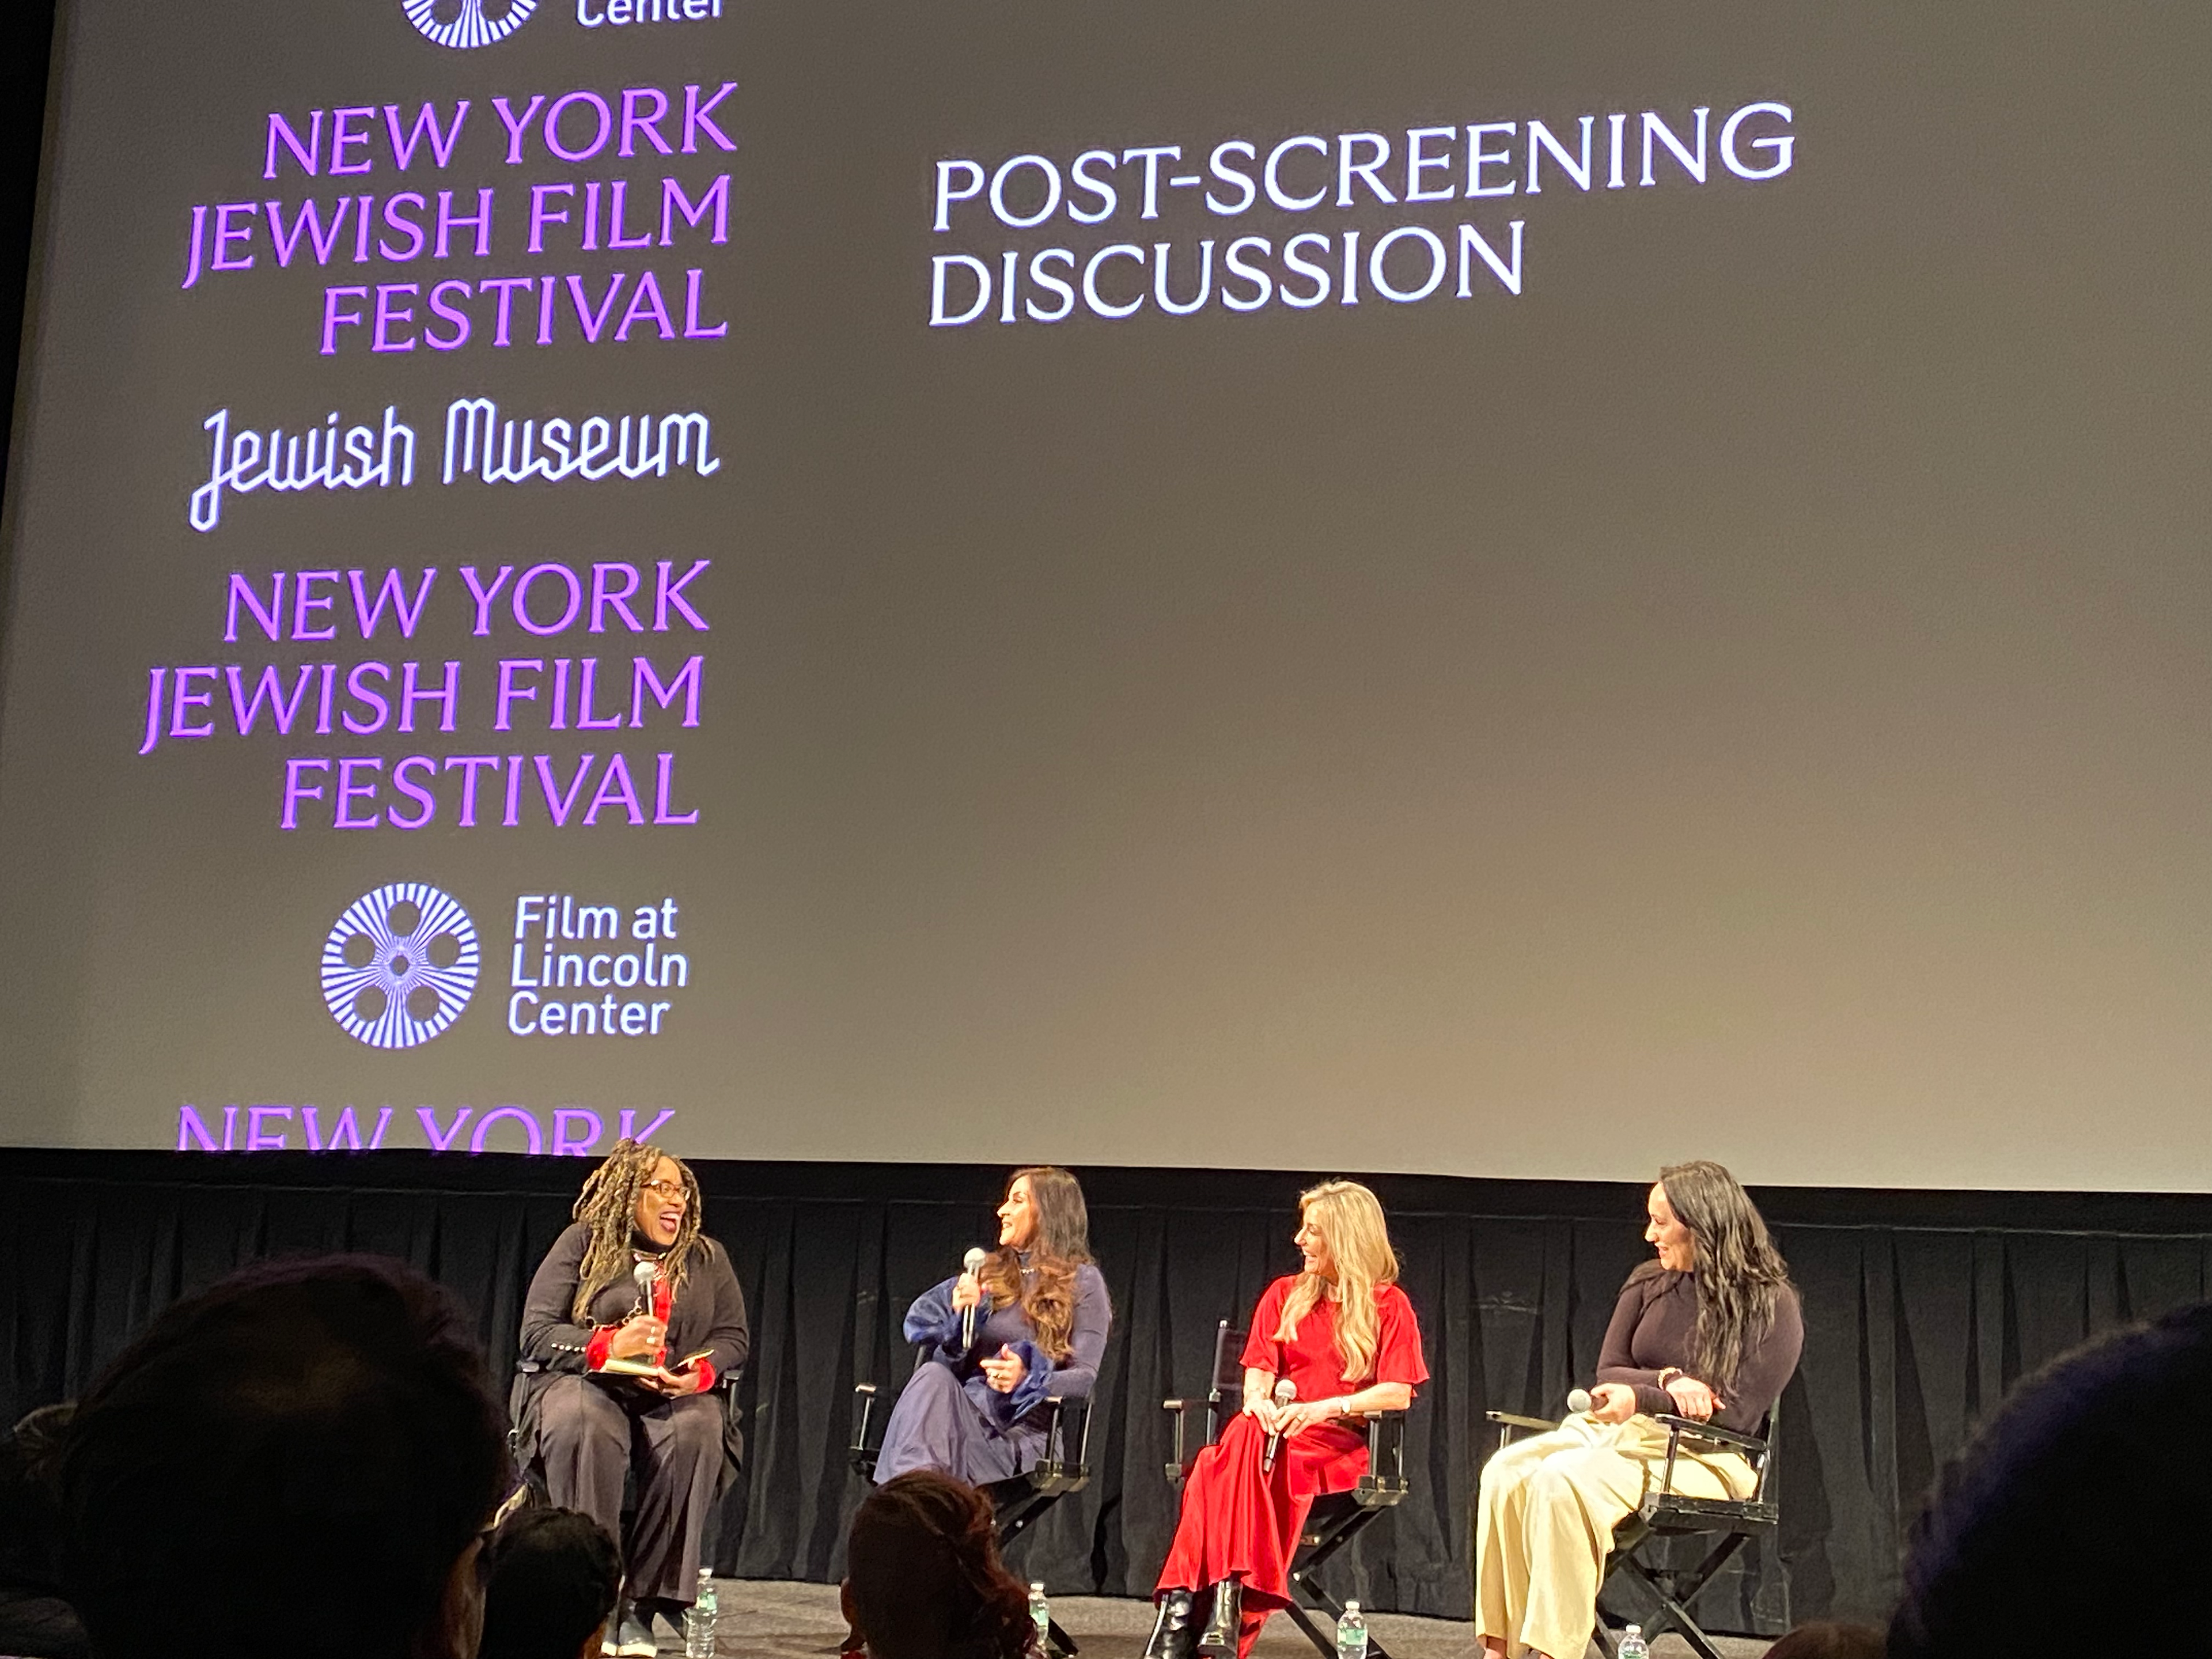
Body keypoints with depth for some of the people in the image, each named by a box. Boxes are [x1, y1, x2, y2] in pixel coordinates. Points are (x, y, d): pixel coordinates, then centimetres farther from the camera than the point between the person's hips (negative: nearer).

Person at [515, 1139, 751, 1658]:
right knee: (585, 1429, -38)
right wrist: (609, 1347, -20)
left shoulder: (707, 1258, 15)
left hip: (673, 1393, 2)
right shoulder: (582, 1244, 5)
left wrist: (700, 1373, -14)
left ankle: (642, 1605, -29)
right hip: (582, 1381, -2)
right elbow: (537, 1332, -3)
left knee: (696, 1433, -33)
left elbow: (733, 1337, 9)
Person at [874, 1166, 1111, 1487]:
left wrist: (1026, 1378, -21)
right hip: (968, 1411, 4)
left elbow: (1085, 1376, -2)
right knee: (933, 1376, -32)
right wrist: (960, 1316, -1)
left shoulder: (1083, 1282, 9)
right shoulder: (989, 1273, 24)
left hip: (1024, 1431, -4)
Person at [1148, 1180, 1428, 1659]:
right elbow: (1258, 1374, 11)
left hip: (1339, 1442, -3)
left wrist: (1326, 1407, -19)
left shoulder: (1389, 1305, 7)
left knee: (1236, 1462, -36)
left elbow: (1399, 1394, -4)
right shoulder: (1284, 1295, 20)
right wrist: (1259, 1401, -14)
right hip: (1276, 1431, 4)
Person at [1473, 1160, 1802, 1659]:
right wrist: (1668, 1382, -10)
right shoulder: (1649, 1284, 12)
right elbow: (1608, 1374, 12)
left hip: (1703, 1456, -6)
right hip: (1614, 1430, 6)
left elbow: (1737, 1415, -12)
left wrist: (1641, 1398, -24)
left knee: (1562, 1483, -34)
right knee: (1507, 1471, -24)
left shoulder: (1770, 1304, -5)